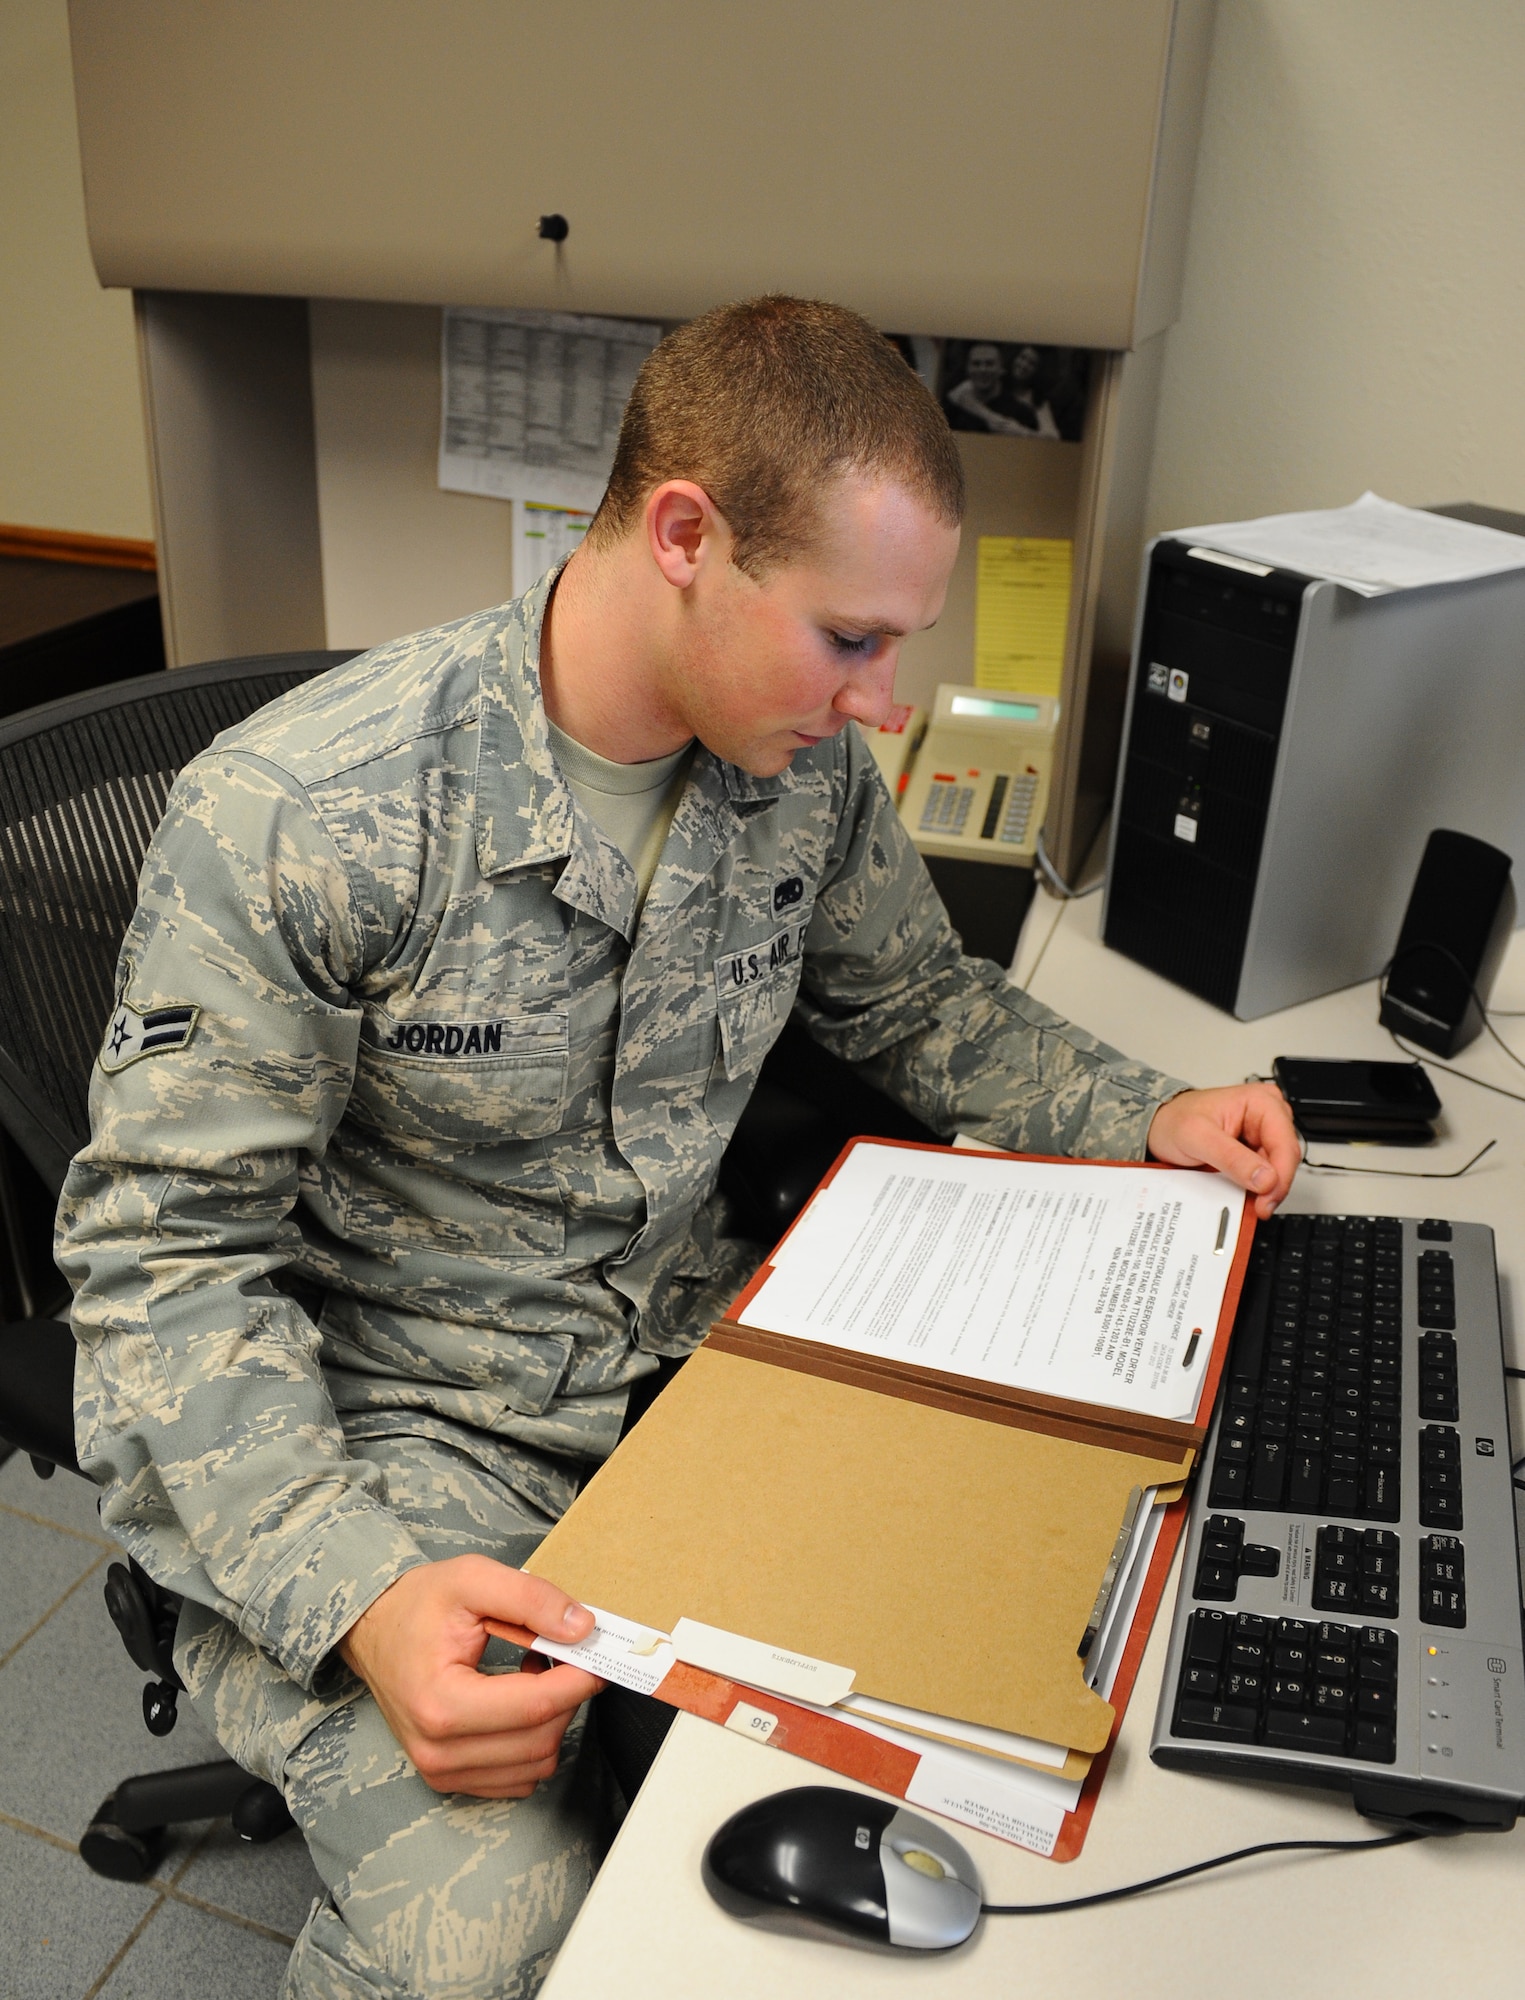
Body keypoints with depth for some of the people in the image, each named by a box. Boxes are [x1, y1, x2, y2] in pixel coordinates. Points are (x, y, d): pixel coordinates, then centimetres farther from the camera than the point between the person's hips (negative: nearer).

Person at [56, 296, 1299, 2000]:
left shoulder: (805, 766, -4)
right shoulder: (293, 818, -23)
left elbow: (920, 1003, 14)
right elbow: (170, 1255, -18)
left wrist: (1142, 1119, -1)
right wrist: (358, 1594, -31)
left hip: (684, 1338, 6)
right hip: (388, 1420, -5)